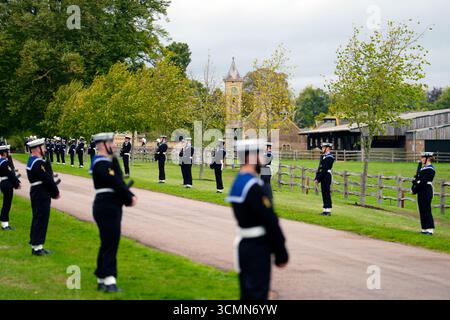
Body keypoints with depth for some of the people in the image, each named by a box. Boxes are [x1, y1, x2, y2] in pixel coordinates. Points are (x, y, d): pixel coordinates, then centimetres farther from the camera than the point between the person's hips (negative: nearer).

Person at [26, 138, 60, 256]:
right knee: (41, 219, -5)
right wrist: (56, 192, -8)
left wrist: (54, 192, 9)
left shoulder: (32, 161, 14)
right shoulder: (39, 163, -19)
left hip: (36, 193, 10)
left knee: (37, 219, 16)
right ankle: (37, 247, -1)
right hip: (42, 196, -10)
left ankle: (35, 244, 23)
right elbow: (48, 180, -20)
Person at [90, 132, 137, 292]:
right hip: (107, 207, -10)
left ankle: (102, 280, 20)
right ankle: (109, 280, -10)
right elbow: (115, 184, -21)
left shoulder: (110, 161, 15)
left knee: (108, 243, 13)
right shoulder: (101, 164, -16)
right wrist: (130, 198, -9)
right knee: (110, 243, -10)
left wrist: (130, 196, -4)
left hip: (112, 207, 10)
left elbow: (120, 182, 11)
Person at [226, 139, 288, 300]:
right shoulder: (253, 186, -19)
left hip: (244, 244, 10)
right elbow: (270, 222, -20)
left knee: (247, 294, 15)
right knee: (257, 294, -6)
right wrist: (282, 253, -13)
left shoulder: (238, 183, 12)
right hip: (257, 248, -10)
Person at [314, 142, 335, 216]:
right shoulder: (323, 157, 17)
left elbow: (324, 169, -18)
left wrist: (318, 179, -17)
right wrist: (316, 178, 8)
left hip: (326, 178, -10)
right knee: (324, 194, 11)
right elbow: (320, 169, 16)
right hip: (323, 179, 10)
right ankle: (325, 210, 16)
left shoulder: (329, 157, -13)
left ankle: (328, 211, -6)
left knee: (327, 194, -7)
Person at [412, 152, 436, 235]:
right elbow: (417, 177, 13)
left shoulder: (430, 169, -15)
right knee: (422, 210, 11)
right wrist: (414, 187, -1)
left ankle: (430, 229, -5)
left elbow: (423, 181, -19)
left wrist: (415, 189, -15)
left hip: (426, 192, -10)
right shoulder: (423, 167, 15)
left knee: (426, 210, -7)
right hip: (422, 192, 10)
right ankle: (424, 229, 17)